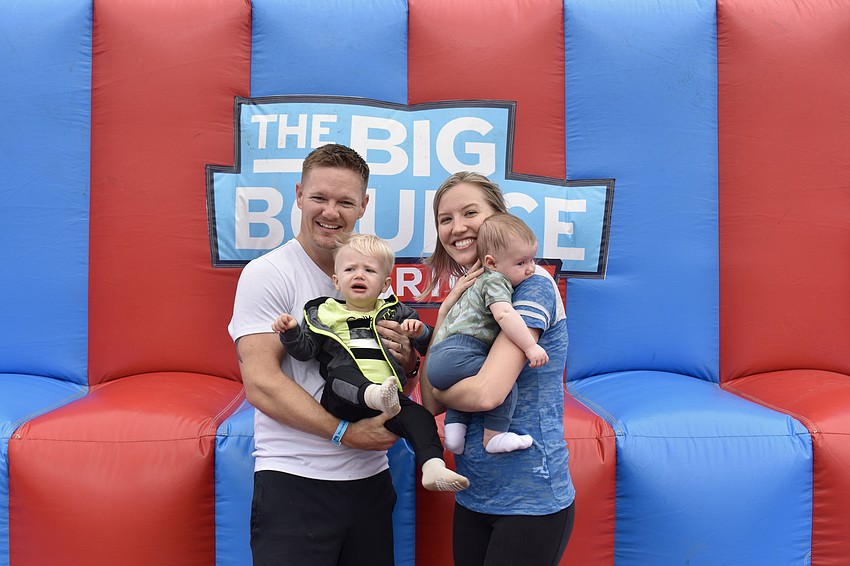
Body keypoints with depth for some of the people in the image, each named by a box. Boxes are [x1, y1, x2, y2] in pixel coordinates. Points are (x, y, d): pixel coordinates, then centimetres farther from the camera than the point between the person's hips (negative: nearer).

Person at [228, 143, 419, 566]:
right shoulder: (267, 274, -8)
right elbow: (260, 385, -16)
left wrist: (406, 362, -8)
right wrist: (345, 433, -20)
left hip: (369, 479, 6)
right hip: (294, 481, -5)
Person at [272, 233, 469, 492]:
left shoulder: (395, 313, 21)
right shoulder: (323, 313, 19)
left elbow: (427, 346, 23)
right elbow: (305, 350, 13)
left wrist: (420, 332, 1)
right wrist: (291, 331, -6)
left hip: (390, 396, 3)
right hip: (342, 400, -2)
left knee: (419, 416, -23)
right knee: (341, 373, -35)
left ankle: (433, 468, -27)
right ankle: (378, 396, -63)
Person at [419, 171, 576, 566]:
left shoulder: (532, 285, -16)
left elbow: (486, 393, -27)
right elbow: (431, 402, 0)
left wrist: (439, 391, -6)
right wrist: (445, 313, -8)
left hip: (529, 500, -7)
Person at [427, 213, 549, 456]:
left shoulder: (483, 280, 25)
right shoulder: (495, 280, -5)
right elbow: (504, 314, -24)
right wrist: (530, 347, -23)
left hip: (438, 359, 10)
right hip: (455, 355, -10)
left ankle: (455, 423, 21)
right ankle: (494, 436, -11)